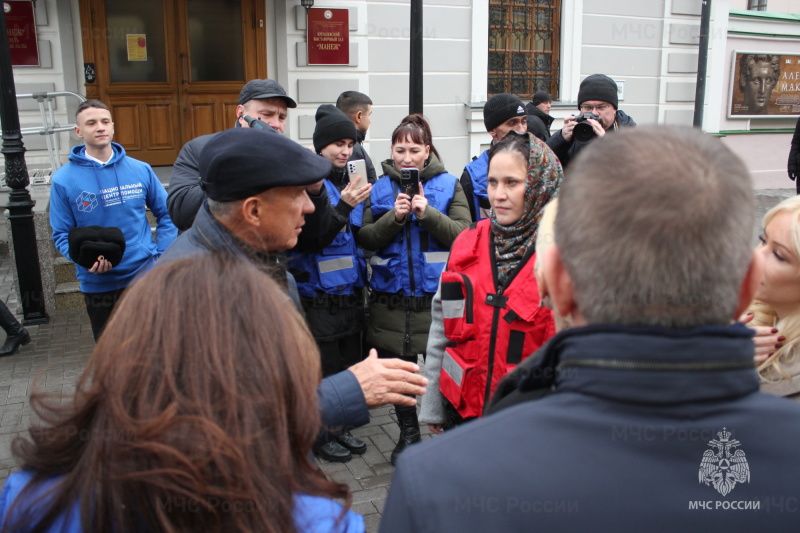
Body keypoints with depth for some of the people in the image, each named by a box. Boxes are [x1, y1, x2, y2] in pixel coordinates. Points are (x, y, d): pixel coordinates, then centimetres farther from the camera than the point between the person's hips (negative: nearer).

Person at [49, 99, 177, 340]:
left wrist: (163, 255, -4)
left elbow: (166, 213, 7)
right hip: (97, 282, 1)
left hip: (144, 269, 0)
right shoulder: (64, 180, -5)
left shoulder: (140, 170, -1)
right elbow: (62, 234, -1)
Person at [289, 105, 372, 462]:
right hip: (318, 296, -7)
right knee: (323, 368, 4)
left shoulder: (351, 179, 10)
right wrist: (343, 208, -27)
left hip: (350, 293, 7)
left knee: (350, 363, 16)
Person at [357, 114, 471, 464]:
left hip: (436, 292, -2)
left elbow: (463, 235, -7)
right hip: (390, 294, 3)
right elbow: (366, 239, 1)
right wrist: (394, 216, -14)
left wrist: (427, 213, -18)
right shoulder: (380, 187, 7)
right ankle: (408, 433, 32)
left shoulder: (448, 184, 2)